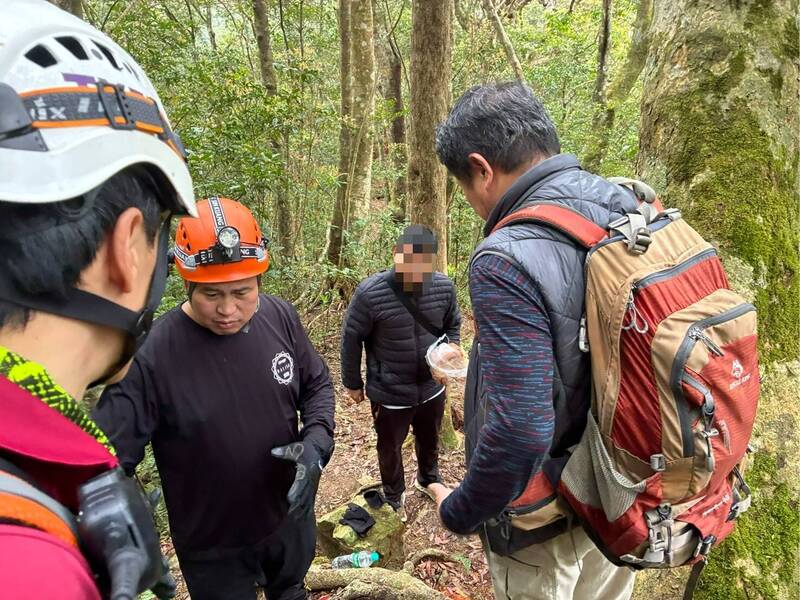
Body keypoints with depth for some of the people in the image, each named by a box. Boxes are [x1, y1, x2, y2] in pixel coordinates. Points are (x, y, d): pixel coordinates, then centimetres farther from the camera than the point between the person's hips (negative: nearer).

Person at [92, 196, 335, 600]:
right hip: (213, 545, -3)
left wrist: (317, 440, -18)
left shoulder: (280, 317, -14)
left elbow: (317, 384, -1)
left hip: (291, 516, 4)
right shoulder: (150, 354, -27)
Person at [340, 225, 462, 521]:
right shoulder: (370, 292, -25)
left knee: (430, 440, 29)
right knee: (390, 448, 21)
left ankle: (428, 479, 60)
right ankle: (394, 496, 50)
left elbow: (453, 325, 5)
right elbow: (351, 339, -12)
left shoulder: (443, 286, -14)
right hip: (389, 393, -3)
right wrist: (352, 382, -2)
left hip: (432, 387, 4)